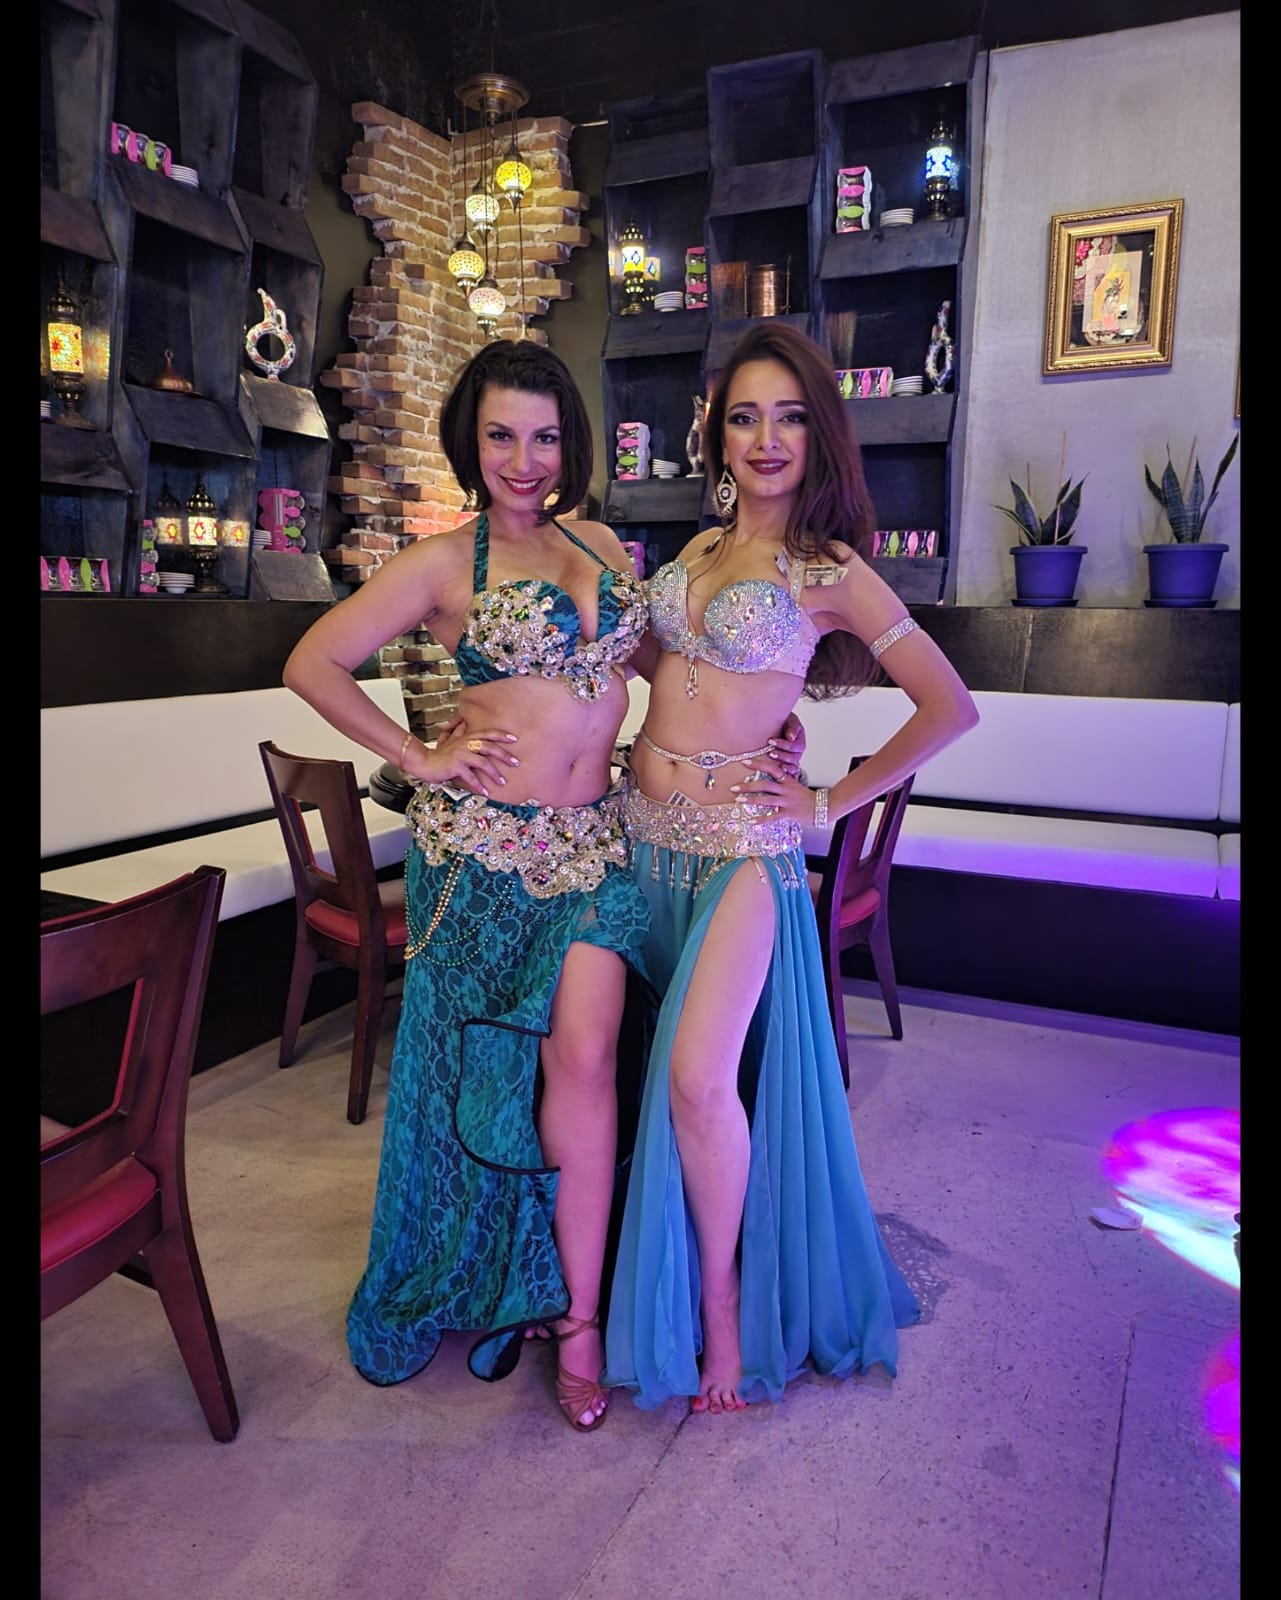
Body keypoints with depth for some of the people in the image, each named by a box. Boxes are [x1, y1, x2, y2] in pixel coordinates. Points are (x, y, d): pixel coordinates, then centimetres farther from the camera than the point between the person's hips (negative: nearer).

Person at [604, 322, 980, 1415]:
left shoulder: (831, 571, -6)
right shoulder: (702, 548, 12)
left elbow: (950, 707, -7)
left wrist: (833, 803, -7)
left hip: (742, 842, -6)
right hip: (645, 830, 6)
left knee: (700, 1074, -15)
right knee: (661, 1064, 12)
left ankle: (725, 1297, 11)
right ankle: (664, 1281, 32)